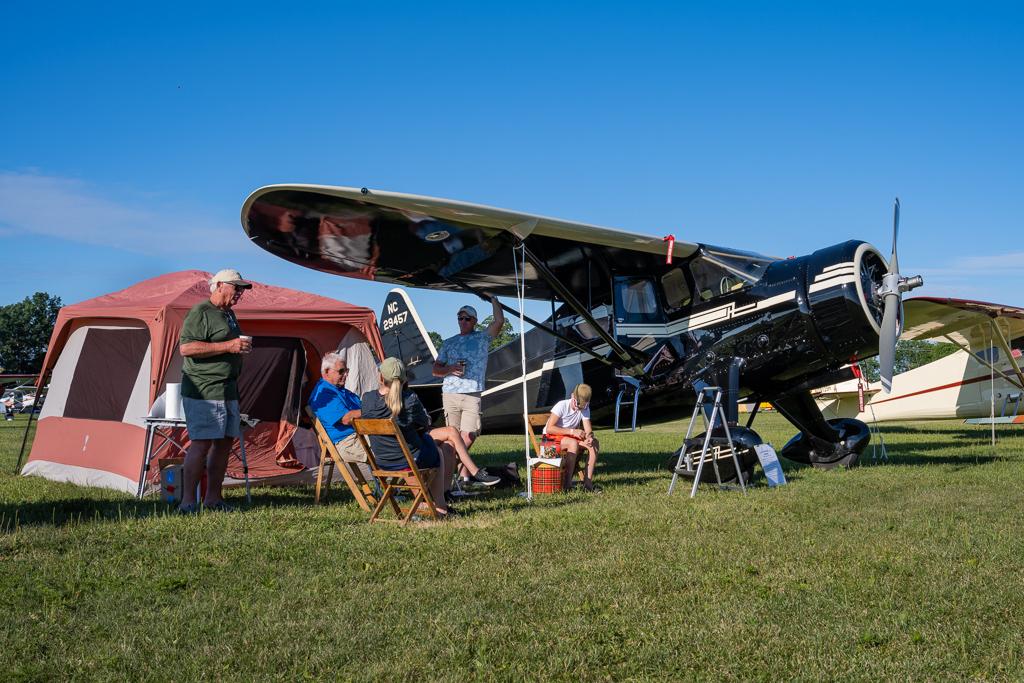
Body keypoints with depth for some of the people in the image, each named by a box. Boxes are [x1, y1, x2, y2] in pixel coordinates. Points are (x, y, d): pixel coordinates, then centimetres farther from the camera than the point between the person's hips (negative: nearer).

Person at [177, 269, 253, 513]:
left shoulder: (229, 314, 20)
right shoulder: (201, 312, -10)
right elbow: (186, 348, -20)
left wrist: (241, 347, 13)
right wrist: (228, 346, -21)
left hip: (227, 391, 9)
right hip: (203, 390, -9)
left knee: (225, 442, 9)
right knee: (202, 443, -12)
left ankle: (213, 497, 18)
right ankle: (188, 501, -6)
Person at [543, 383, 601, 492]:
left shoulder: (585, 409, -3)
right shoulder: (562, 405, -21)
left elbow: (588, 430, -8)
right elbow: (549, 428, -27)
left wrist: (589, 436, -34)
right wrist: (572, 431, -33)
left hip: (570, 437, 6)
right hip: (551, 438, -6)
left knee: (594, 443, -17)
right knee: (573, 443, -35)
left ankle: (588, 481, -17)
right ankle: (566, 483, -31)